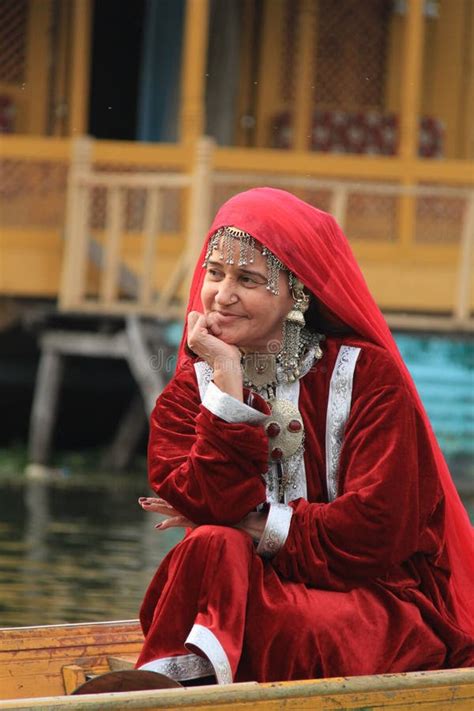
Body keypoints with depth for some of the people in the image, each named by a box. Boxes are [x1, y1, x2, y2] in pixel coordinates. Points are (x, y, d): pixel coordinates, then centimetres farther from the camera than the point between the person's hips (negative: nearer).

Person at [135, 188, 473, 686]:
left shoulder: (367, 376, -4)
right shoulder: (191, 388, 7)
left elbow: (377, 529, -13)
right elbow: (208, 507, -11)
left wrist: (256, 526, -8)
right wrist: (228, 381, -12)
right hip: (255, 584, 3)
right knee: (212, 548, -30)